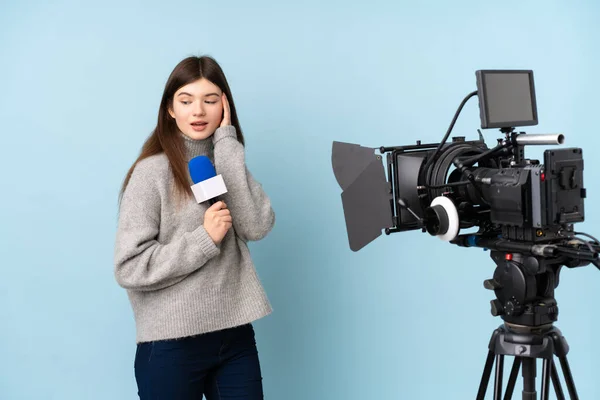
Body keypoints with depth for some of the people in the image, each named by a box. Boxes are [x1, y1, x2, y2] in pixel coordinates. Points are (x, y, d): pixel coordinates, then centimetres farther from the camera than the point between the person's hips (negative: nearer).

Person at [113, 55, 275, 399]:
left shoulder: (228, 164, 7)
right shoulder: (153, 172, -9)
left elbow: (258, 227, -11)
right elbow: (130, 268, -14)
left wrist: (227, 146, -10)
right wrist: (204, 239, -18)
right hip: (172, 344, -4)